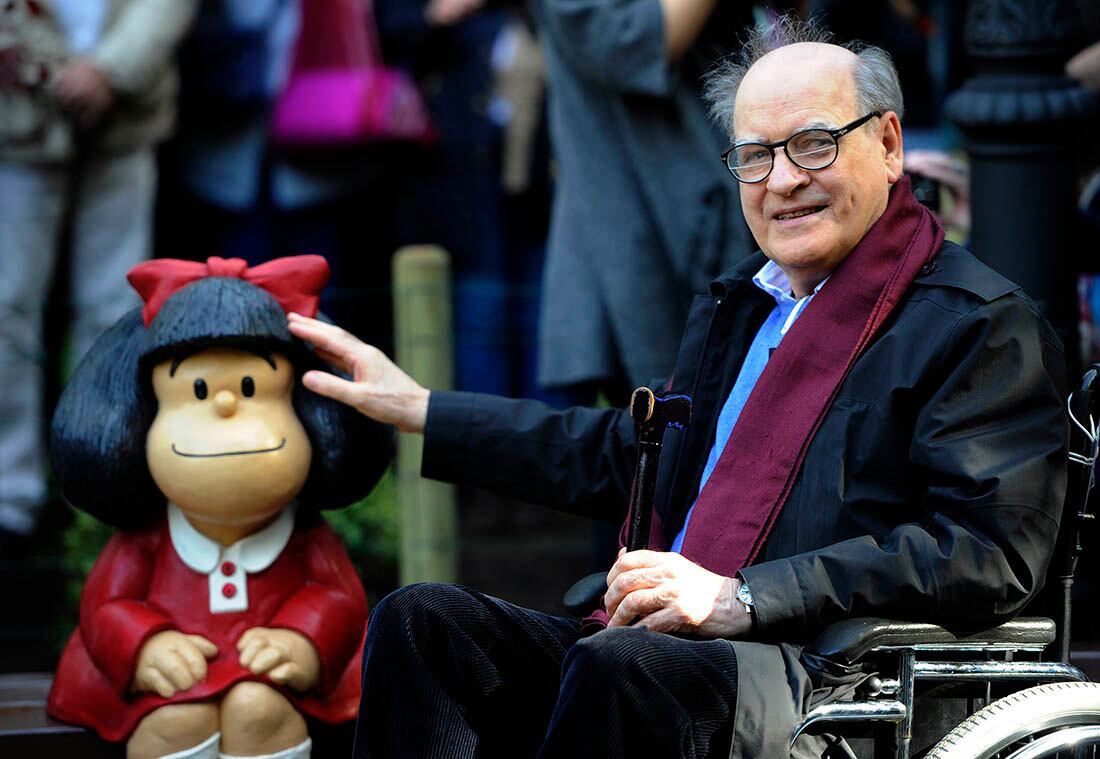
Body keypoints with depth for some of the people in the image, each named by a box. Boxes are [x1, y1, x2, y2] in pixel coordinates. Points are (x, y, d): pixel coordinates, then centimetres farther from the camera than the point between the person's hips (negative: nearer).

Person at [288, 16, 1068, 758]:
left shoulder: (987, 325, -1)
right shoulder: (736, 309, 25)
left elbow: (990, 554, -13)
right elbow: (629, 456, 38)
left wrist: (740, 599, -18)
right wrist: (416, 409, 37)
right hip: (671, 654, 8)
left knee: (623, 662, -37)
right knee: (421, 619, -14)